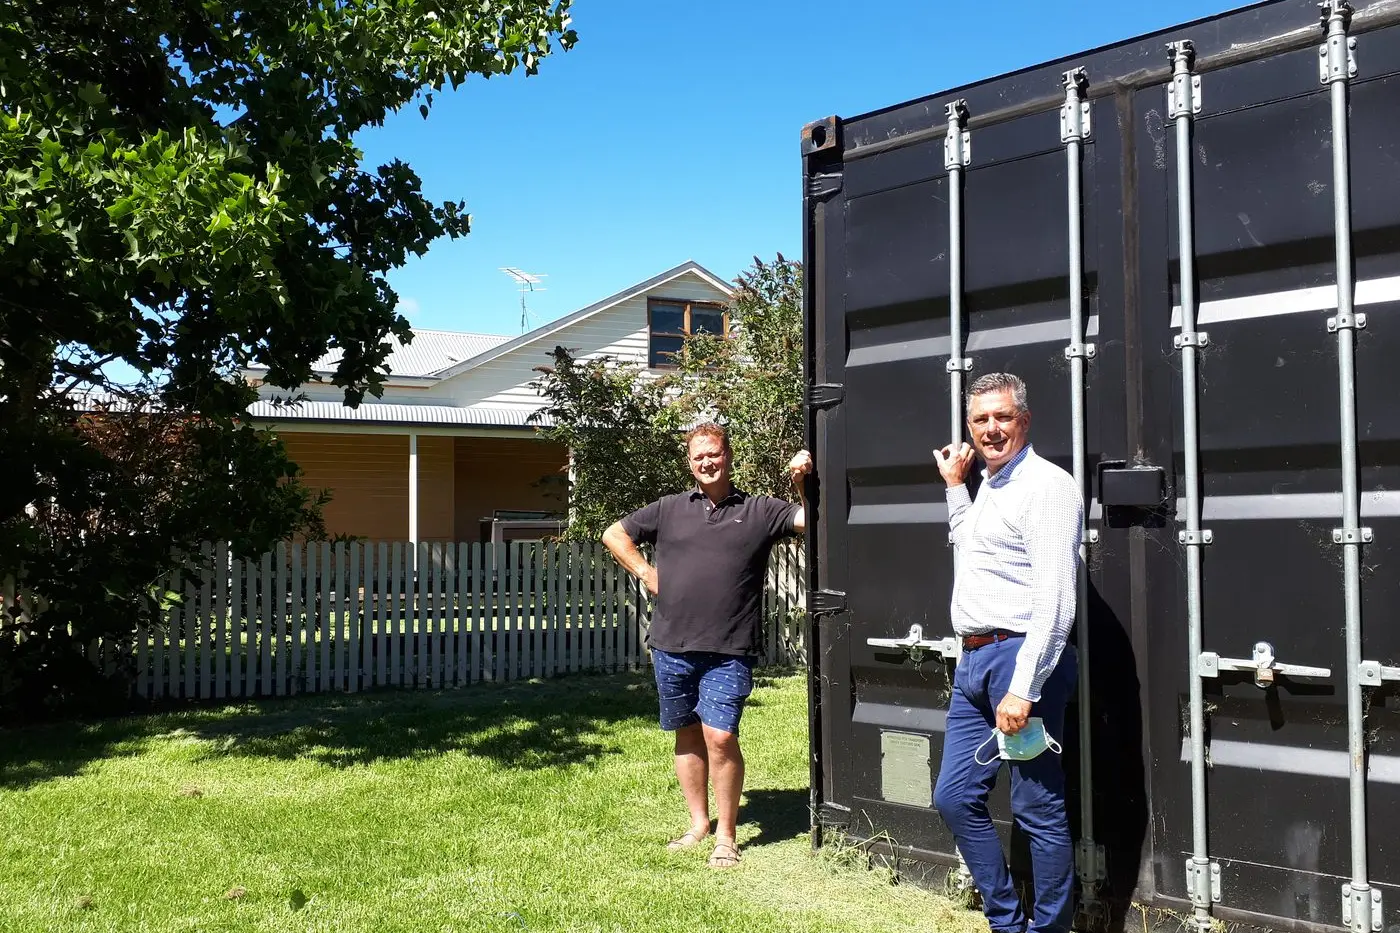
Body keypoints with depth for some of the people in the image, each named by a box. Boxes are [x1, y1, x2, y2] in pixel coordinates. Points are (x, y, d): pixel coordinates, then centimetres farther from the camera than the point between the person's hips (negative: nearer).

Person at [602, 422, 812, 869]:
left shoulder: (759, 510, 6)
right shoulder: (669, 509, 11)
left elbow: (808, 520, -2)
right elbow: (614, 534, 17)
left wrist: (802, 482, -18)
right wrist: (645, 573, 6)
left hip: (729, 652, -3)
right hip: (672, 647, 3)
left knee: (720, 736, -11)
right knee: (687, 735, 13)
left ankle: (726, 834, 3)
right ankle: (698, 822, 28)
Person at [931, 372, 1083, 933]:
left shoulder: (1046, 486, -11)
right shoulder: (989, 486, 17)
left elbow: (1054, 602, -19)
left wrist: (1023, 688, -24)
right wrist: (954, 485, 36)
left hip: (1019, 659, -9)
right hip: (974, 660, 10)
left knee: (1038, 809, -1)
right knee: (954, 798, 11)